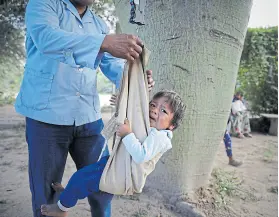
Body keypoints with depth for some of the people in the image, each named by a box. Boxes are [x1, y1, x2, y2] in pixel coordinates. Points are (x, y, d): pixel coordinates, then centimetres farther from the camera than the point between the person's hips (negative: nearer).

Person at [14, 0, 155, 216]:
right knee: (46, 191, 10)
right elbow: (46, 37, -24)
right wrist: (104, 42, -37)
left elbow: (114, 66, 4)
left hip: (88, 117, 5)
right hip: (47, 116, -4)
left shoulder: (99, 25, 13)